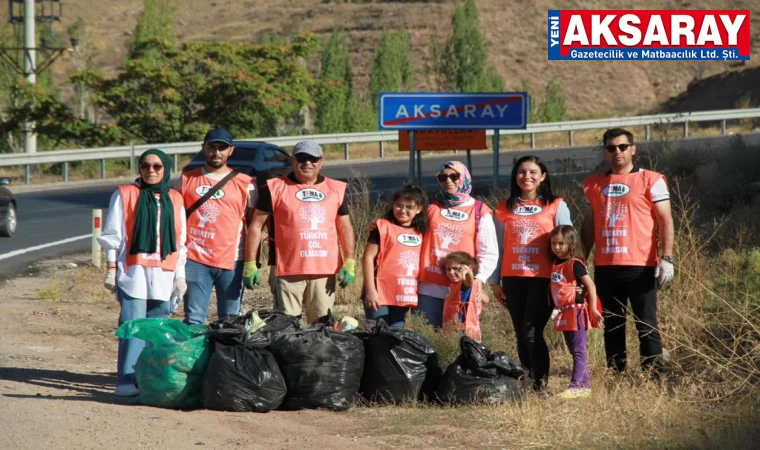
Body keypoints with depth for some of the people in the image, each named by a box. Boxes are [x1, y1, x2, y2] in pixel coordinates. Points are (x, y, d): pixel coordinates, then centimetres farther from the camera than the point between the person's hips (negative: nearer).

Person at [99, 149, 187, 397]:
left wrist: (180, 275, 16)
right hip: (132, 271, -4)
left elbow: (180, 241, 18)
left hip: (163, 274, 4)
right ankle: (127, 380, -16)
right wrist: (111, 269, 0)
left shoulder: (174, 199, 15)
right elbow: (112, 236, 6)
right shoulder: (125, 195, 6)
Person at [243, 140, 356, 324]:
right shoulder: (276, 188, 4)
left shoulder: (335, 189, 13)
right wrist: (250, 264, -3)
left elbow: (345, 227, 16)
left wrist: (349, 263, 4)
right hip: (289, 272, -3)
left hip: (326, 271, 3)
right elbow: (256, 226, 4)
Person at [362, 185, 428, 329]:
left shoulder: (420, 233, 11)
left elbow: (422, 263, 15)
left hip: (404, 295, 5)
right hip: (381, 294, -5)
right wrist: (370, 290, -14)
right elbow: (368, 257, -7)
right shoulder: (383, 227, -4)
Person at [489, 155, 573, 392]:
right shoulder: (504, 209, 12)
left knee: (532, 333, -14)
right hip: (513, 280, 4)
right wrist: (495, 281, 9)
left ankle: (540, 385, -9)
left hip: (543, 279, -4)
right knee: (521, 335, 5)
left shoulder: (556, 206, 4)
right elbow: (499, 247, 13)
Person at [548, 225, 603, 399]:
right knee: (574, 351, 11)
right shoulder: (555, 264, 11)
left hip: (576, 311, -9)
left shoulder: (575, 264, -11)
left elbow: (590, 285, -14)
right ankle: (585, 384, 16)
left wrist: (593, 308, -17)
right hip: (564, 314, 9)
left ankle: (577, 386, -13)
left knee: (578, 351, -9)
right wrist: (555, 310, 10)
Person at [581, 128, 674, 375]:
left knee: (646, 326, -4)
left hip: (640, 266, -5)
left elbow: (665, 221, -4)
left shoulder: (651, 180, 0)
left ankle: (654, 379, -3)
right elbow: (589, 226, 19)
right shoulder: (593, 184, 14)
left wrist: (667, 258, -14)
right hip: (604, 267, 5)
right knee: (612, 326, 10)